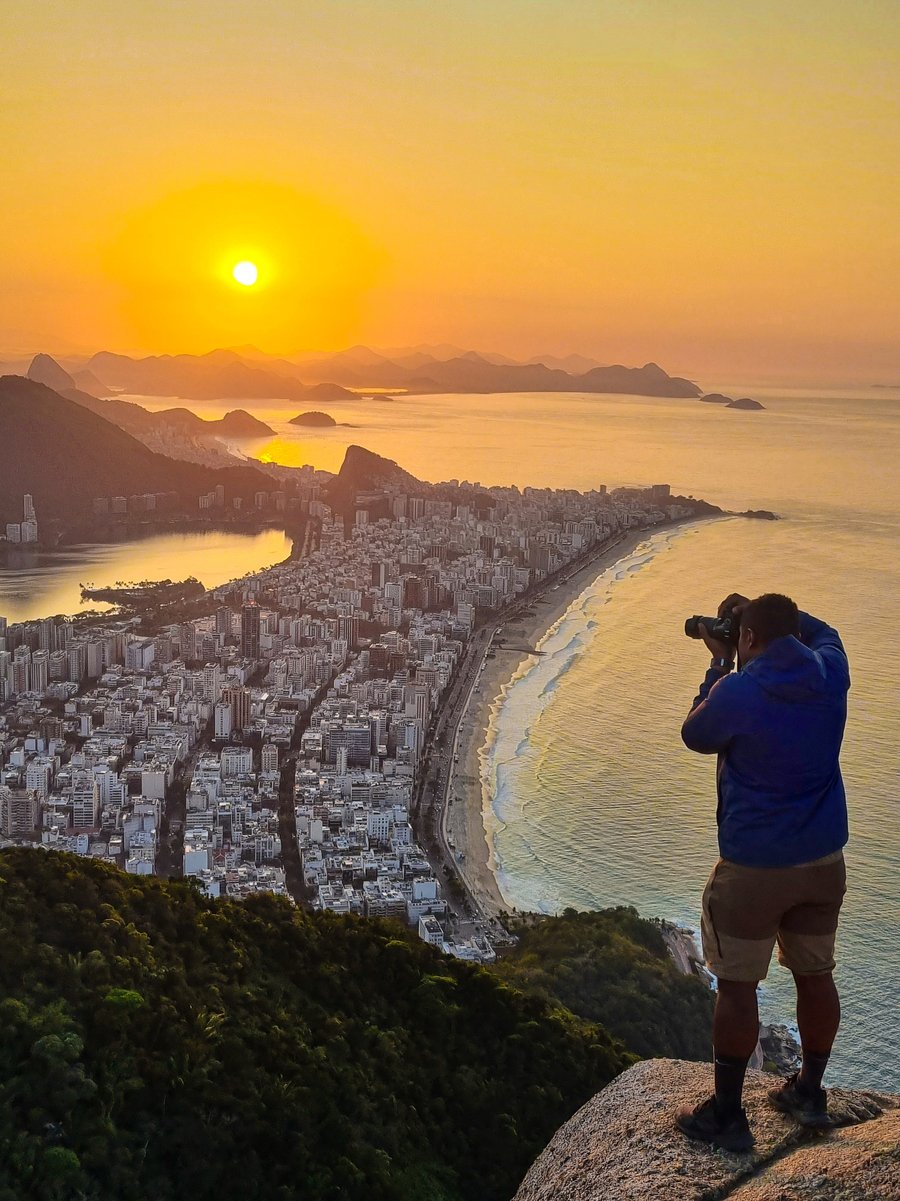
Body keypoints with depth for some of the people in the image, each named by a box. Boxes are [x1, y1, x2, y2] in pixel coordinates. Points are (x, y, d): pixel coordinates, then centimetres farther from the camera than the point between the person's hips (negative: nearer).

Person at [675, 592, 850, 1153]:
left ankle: (727, 1114, 14)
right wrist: (776, 611, 16)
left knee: (737, 986, 4)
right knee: (816, 975, 17)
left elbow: (696, 735, 1)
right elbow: (823, 633, 22)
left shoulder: (737, 692, -19)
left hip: (754, 868, -6)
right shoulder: (830, 675, -3)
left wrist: (721, 665, 6)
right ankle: (810, 1093, 33)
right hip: (824, 860, 6)